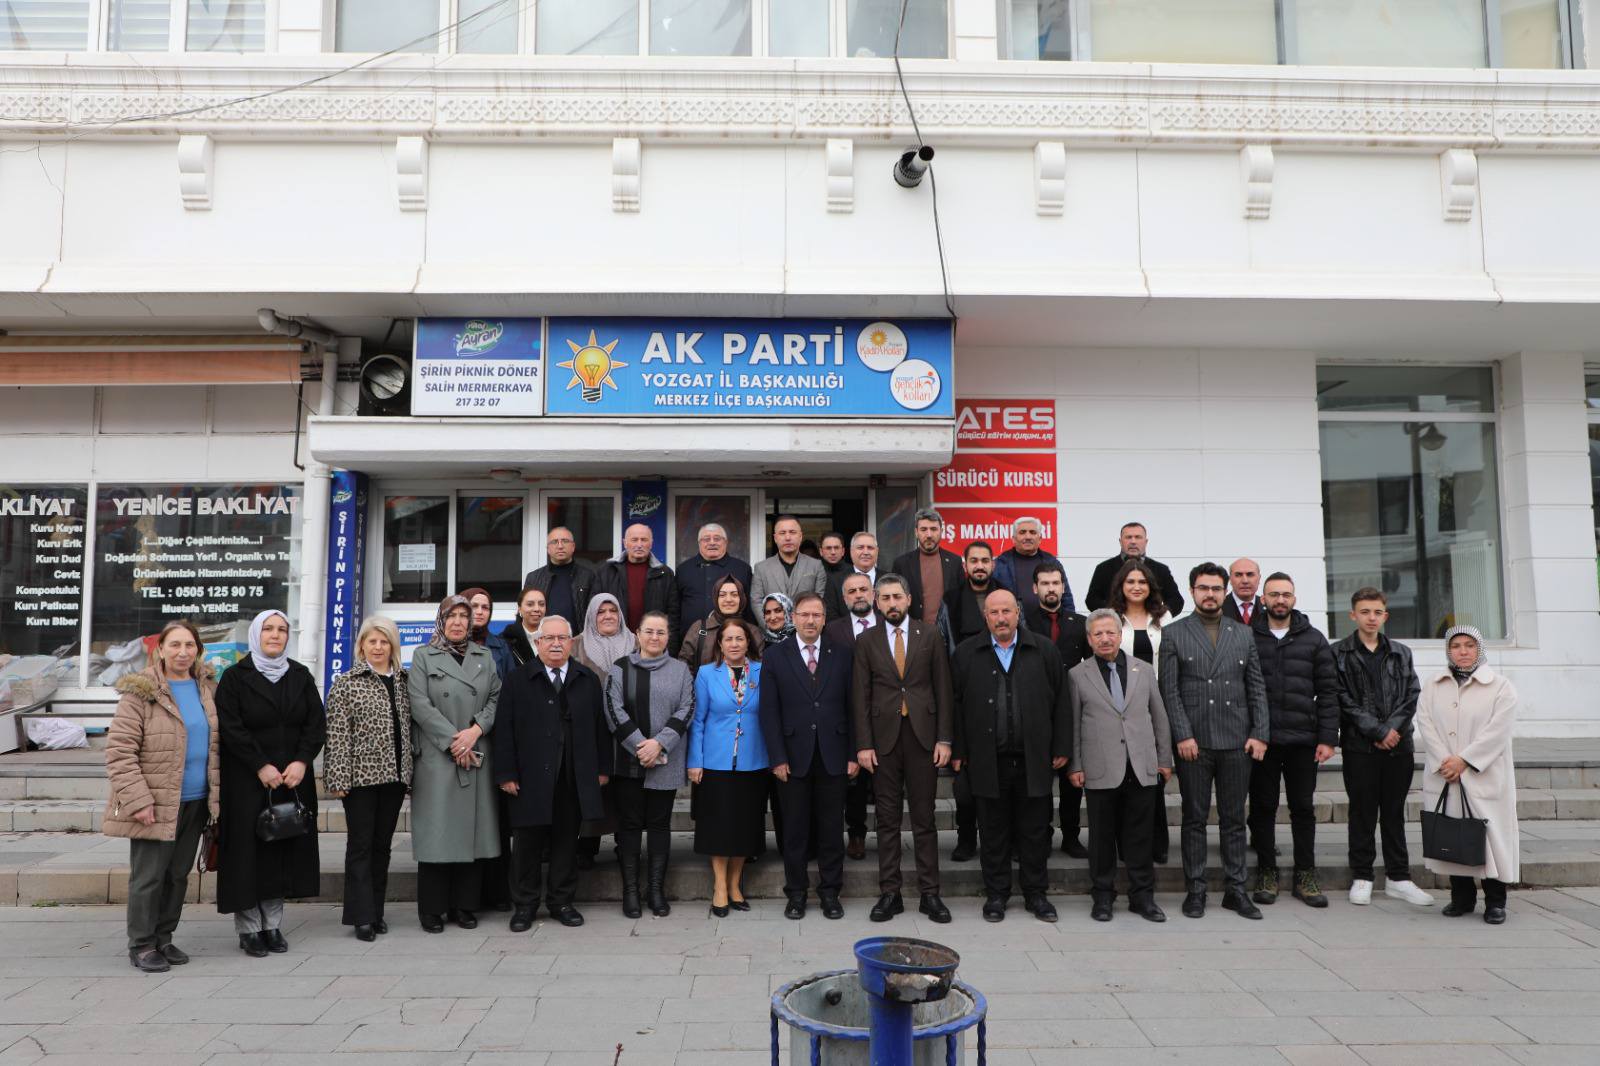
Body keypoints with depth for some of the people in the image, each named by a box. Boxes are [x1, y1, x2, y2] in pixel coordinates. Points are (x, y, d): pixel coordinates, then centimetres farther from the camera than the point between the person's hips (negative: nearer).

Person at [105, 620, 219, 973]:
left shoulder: (207, 689, 9)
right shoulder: (141, 691, -9)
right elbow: (119, 749, -12)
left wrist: (216, 793, 10)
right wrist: (137, 800, -18)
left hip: (196, 803, 6)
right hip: (156, 804, -5)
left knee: (178, 875, 13)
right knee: (148, 876, 1)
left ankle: (163, 938, 25)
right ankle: (141, 945, 14)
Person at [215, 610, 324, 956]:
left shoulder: (300, 676, 8)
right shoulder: (235, 677, -1)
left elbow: (317, 723, 4)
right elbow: (229, 727, -9)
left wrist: (301, 762, -10)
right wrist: (261, 766, -15)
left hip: (293, 778, 3)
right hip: (247, 781, -3)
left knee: (284, 849, 5)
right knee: (249, 849, -1)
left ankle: (272, 925, 13)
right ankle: (249, 928, 9)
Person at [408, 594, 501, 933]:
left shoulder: (484, 657, 14)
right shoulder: (423, 657, 5)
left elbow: (496, 699, 8)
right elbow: (420, 705, -4)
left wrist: (476, 730, -9)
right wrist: (453, 740, -11)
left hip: (477, 756, 3)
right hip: (436, 756, -3)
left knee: (473, 828, 3)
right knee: (437, 831, -3)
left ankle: (464, 905, 13)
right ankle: (432, 909, 7)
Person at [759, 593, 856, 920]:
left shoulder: (843, 653, 5)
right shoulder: (775, 658, 2)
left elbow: (852, 706, 4)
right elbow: (769, 712, -1)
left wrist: (854, 754, -1)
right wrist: (777, 758, -7)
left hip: (833, 756, 1)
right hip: (793, 758, -1)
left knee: (832, 828, 8)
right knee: (795, 829, 8)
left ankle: (830, 893, 21)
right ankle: (796, 893, 21)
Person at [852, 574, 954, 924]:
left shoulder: (929, 636, 4)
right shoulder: (866, 642, 5)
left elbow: (943, 689, 3)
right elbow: (860, 696, 2)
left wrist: (944, 739, -3)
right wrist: (863, 744, -4)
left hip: (922, 736, 0)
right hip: (884, 738, 0)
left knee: (924, 819, 5)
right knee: (887, 820, 7)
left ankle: (929, 893, 14)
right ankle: (889, 893, 15)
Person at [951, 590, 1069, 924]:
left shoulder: (1044, 651, 4)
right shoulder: (967, 653, 3)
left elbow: (1061, 702, 5)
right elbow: (956, 704, 3)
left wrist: (1061, 748, 1)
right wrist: (958, 751, -1)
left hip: (1034, 759, 1)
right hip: (988, 761, 0)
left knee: (1035, 831, 9)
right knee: (994, 831, 8)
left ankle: (1035, 893, 23)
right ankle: (996, 894, 21)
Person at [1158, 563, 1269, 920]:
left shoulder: (1243, 635, 12)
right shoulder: (1174, 634, 3)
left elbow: (1257, 689, 10)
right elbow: (1169, 690, -2)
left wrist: (1260, 734, 0)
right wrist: (1183, 735, -10)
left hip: (1236, 743, 3)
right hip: (1194, 742, -2)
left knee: (1234, 819, 9)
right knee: (1195, 819, 5)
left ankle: (1236, 890, 17)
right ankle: (1196, 890, 13)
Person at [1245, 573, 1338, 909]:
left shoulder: (1313, 639, 8)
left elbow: (1328, 691, 6)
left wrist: (1327, 738, -1)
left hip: (1303, 740, 1)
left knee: (1303, 808, 7)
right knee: (1263, 807, 5)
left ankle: (1305, 876, 17)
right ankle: (1267, 873, 16)